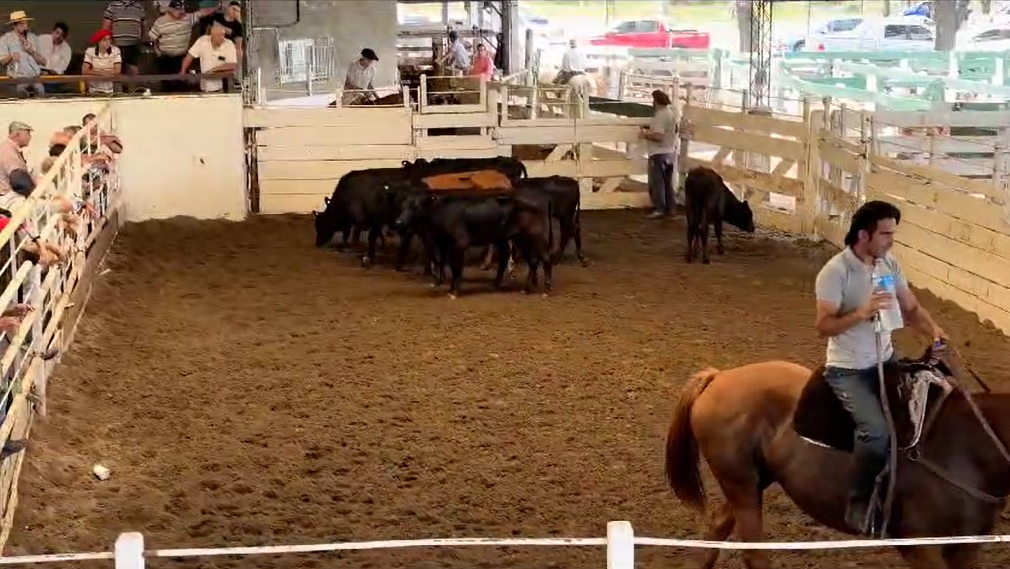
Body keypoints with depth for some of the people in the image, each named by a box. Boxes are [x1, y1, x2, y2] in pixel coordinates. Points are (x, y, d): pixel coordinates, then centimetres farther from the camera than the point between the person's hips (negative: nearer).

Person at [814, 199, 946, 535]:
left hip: (886, 361, 7)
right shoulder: (835, 272, -18)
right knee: (876, 429, -27)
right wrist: (861, 313, -33)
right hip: (848, 370, -7)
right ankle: (858, 507, -10)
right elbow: (823, 326, -20)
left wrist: (933, 330, -15)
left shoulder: (889, 264, 2)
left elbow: (911, 308, 5)